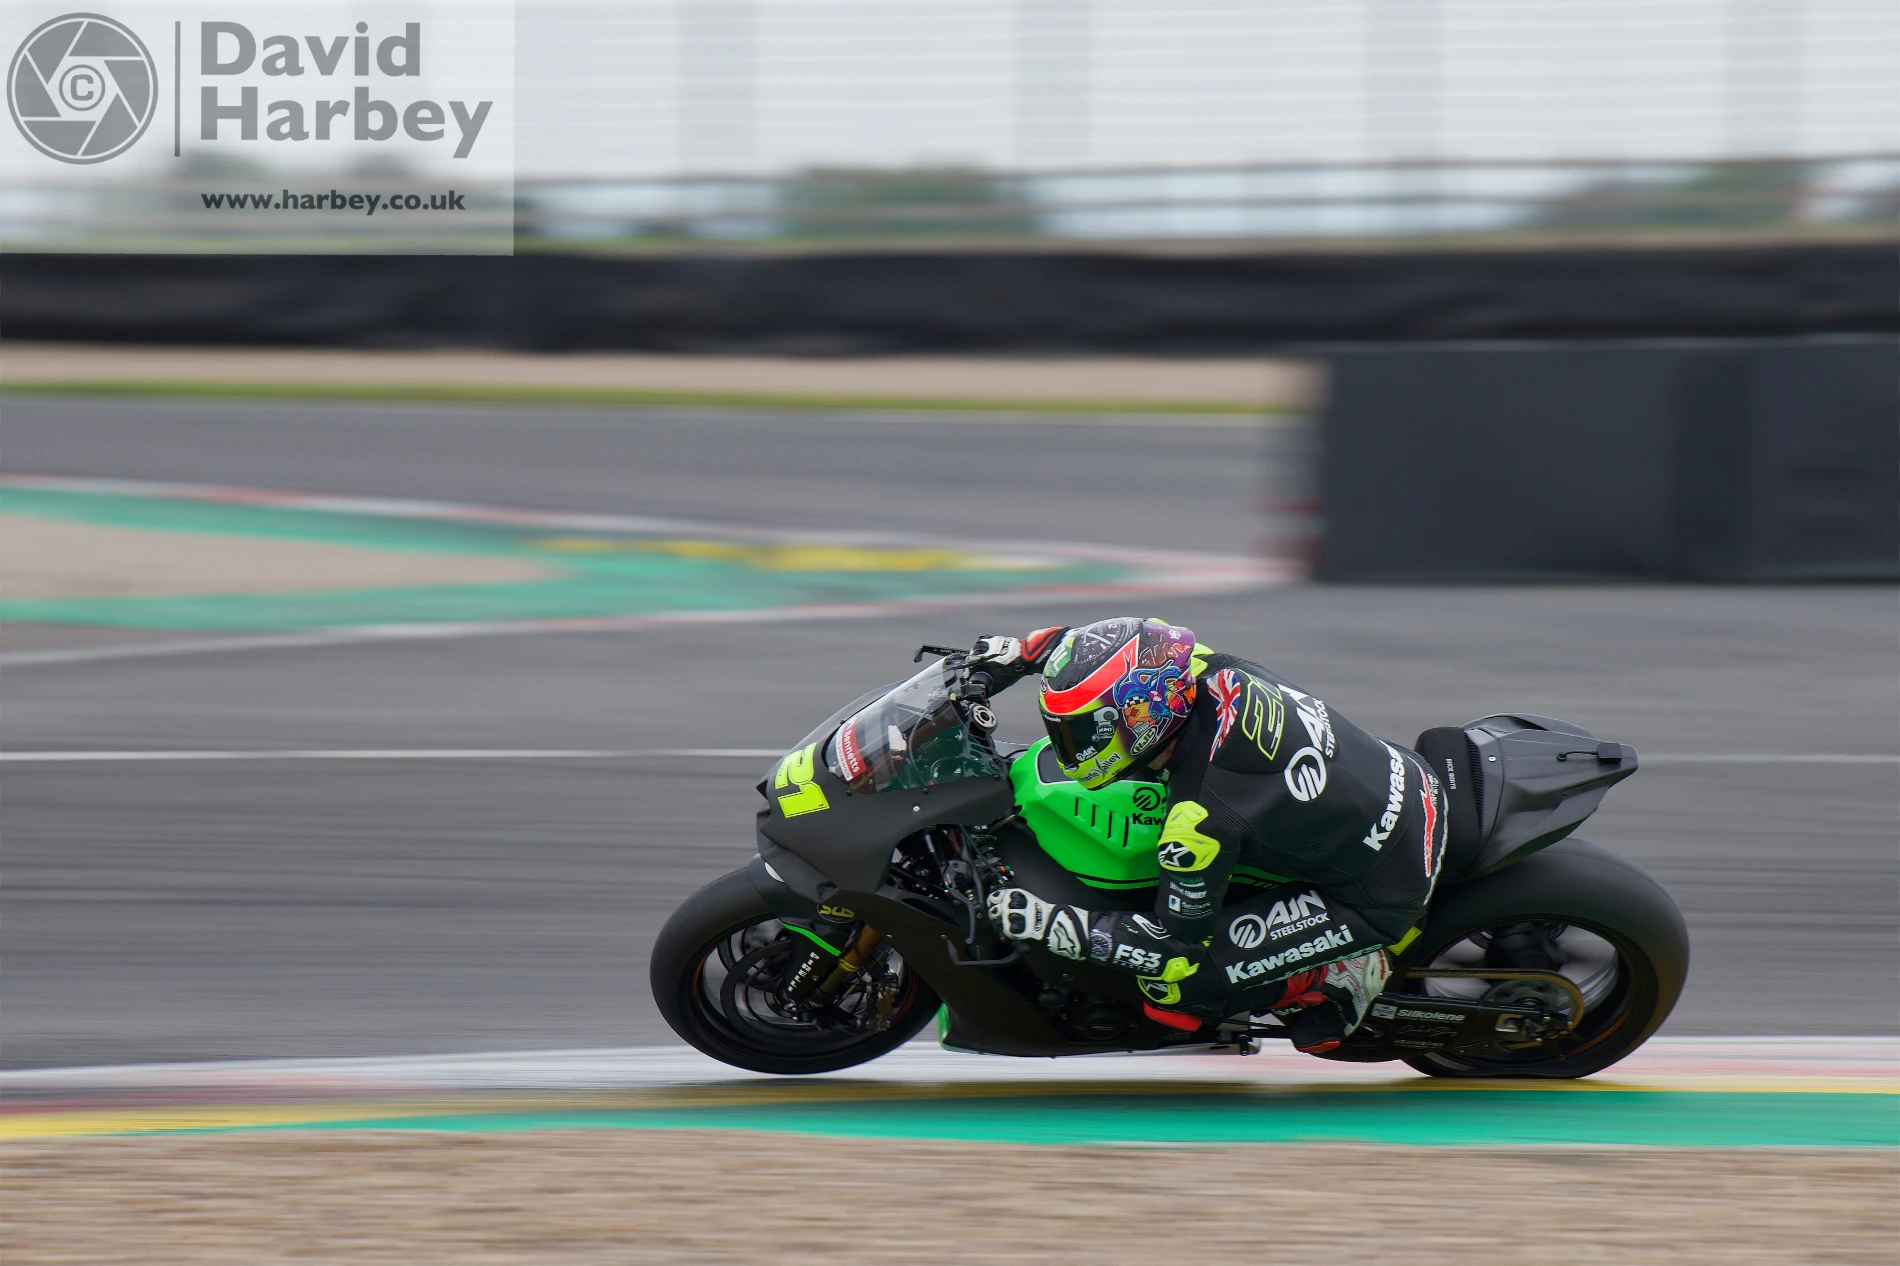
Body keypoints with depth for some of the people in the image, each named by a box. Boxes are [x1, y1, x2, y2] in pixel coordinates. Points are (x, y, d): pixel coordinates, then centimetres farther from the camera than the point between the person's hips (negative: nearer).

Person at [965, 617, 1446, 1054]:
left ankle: (1339, 978, 3)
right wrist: (1016, 653, 6)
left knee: (1176, 980, -12)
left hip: (1383, 903, -8)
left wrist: (1053, 924, -17)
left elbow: (1180, 941, -19)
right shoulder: (1210, 673, -11)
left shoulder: (1200, 816, -31)